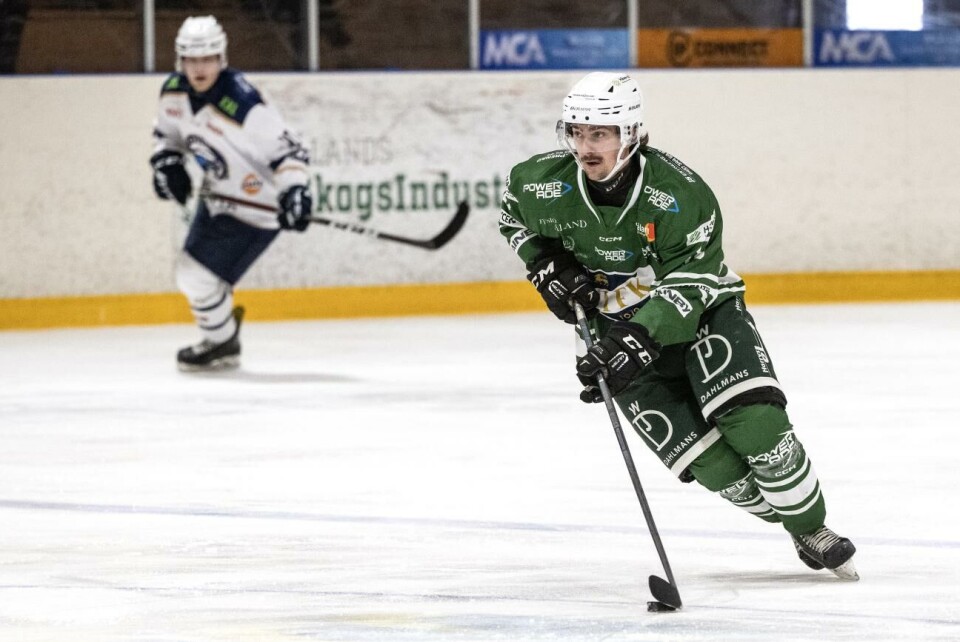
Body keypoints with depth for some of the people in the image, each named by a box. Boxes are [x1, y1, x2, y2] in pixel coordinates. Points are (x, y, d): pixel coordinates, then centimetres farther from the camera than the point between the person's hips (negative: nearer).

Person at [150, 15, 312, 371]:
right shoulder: (174, 91, -6)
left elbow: (285, 149, -28)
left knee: (198, 275, -7)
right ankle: (225, 328, 43)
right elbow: (168, 130, 15)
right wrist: (166, 161, -1)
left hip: (255, 205, -9)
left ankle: (222, 346, 17)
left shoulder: (242, 104, -31)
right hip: (216, 196, 9)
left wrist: (295, 190, -40)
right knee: (191, 274, 19)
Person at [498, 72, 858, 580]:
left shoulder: (680, 194, -23)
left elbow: (690, 285, -24)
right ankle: (786, 520, 10)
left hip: (700, 311, -2)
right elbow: (513, 214, 12)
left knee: (754, 419, -25)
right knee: (709, 462, -15)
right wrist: (546, 265, -4)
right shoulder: (545, 184, -13)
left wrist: (638, 338, -36)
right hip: (621, 335, 2)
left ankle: (813, 530, -4)